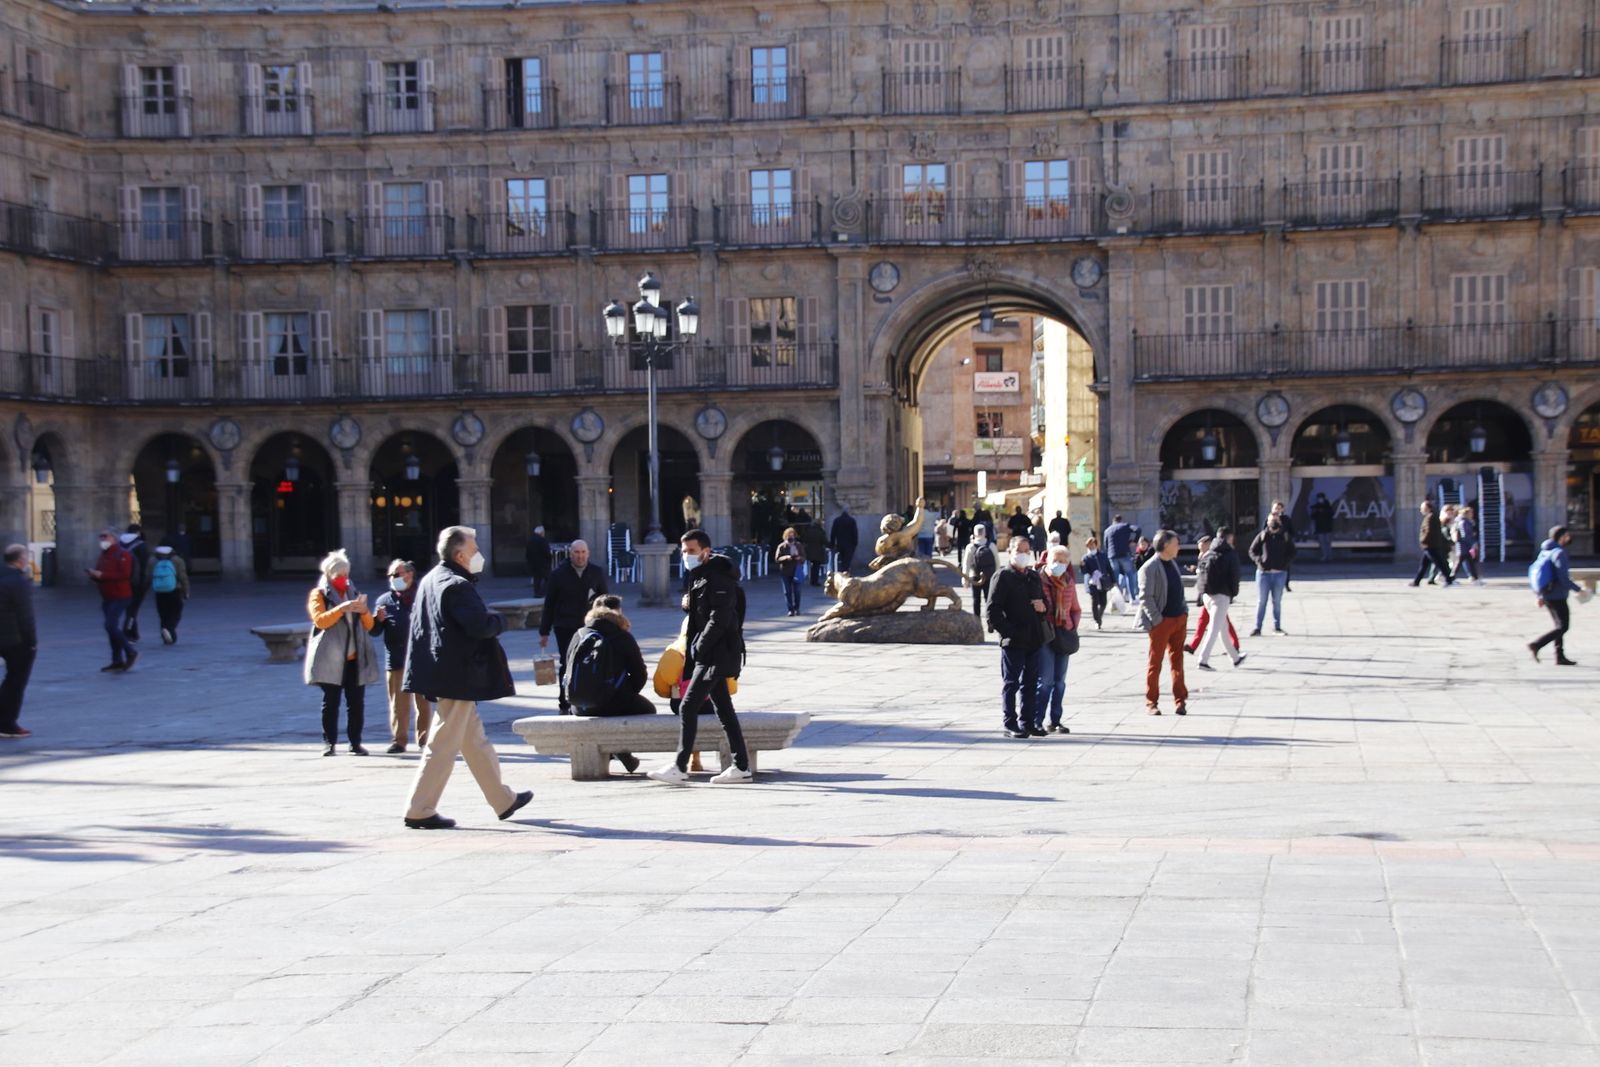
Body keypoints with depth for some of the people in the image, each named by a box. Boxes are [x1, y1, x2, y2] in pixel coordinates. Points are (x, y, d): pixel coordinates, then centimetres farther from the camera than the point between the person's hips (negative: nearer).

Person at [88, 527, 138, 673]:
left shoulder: (122, 554, -11)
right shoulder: (103, 554, 17)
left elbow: (124, 574, -22)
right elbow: (100, 573, 24)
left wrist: (101, 575, -23)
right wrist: (93, 574, -1)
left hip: (120, 596, -9)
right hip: (107, 597, 9)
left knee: (111, 625, -17)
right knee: (111, 627, 8)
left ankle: (130, 652, -4)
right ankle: (117, 661, 13)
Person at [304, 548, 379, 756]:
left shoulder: (354, 593, 19)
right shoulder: (319, 594, 5)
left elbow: (369, 625, 15)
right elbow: (320, 620, -12)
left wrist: (364, 611, -7)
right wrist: (341, 608, -25)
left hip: (355, 659, 4)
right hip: (331, 659, -4)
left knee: (356, 702, 1)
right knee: (331, 702, -1)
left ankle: (355, 742, 5)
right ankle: (329, 742, 3)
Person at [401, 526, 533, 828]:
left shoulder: (429, 580, 12)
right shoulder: (457, 585, -18)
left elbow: (417, 624, 19)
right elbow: (480, 625, -26)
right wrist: (500, 621, -6)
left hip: (444, 675, 10)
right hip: (458, 677, -10)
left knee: (475, 740, 17)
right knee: (443, 746, -4)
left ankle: (503, 800, 27)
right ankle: (419, 811, 0)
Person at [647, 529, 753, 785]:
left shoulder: (718, 579, -14)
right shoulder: (700, 577, 17)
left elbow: (720, 619, -22)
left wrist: (699, 647, -19)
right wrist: (689, 603, 6)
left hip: (717, 655, -10)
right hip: (713, 656, 10)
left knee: (687, 707, -11)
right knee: (724, 709, 11)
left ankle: (680, 768, -10)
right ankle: (741, 767, 14)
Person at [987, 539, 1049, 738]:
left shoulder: (1035, 577, 16)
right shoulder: (1003, 577, -5)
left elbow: (1044, 602, 25)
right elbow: (992, 610, -10)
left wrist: (1043, 607, 0)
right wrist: (1007, 632, -16)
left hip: (1035, 640, 6)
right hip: (1013, 641, -6)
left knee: (1030, 683, 11)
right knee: (1011, 683, 0)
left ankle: (1028, 722, 19)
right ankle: (1010, 724, 4)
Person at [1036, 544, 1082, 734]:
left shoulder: (1069, 583, 10)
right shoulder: (1038, 580, -6)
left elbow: (1076, 609, 20)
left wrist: (1073, 627, 6)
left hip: (1064, 635, 5)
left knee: (1060, 681, 8)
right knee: (1046, 679, -11)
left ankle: (1055, 720, 15)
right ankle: (1037, 720, -6)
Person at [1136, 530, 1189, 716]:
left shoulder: (1172, 564, 14)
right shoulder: (1149, 568, -13)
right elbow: (1145, 597, -16)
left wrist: (1185, 611, 9)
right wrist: (1156, 619, -20)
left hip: (1179, 619, 7)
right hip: (1161, 622, -7)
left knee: (1177, 661, 9)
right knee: (1155, 662, 2)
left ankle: (1180, 700, 13)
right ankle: (1151, 703, 10)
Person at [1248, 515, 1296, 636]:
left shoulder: (1285, 537, 5)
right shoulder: (1262, 536, 2)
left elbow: (1292, 552, 9)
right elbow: (1252, 551, 4)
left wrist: (1285, 562, -8)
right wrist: (1259, 560, -13)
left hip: (1280, 573, 1)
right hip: (1263, 572, -1)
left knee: (1277, 601, 9)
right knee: (1261, 601, 2)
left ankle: (1277, 626, 18)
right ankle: (1257, 627, 5)